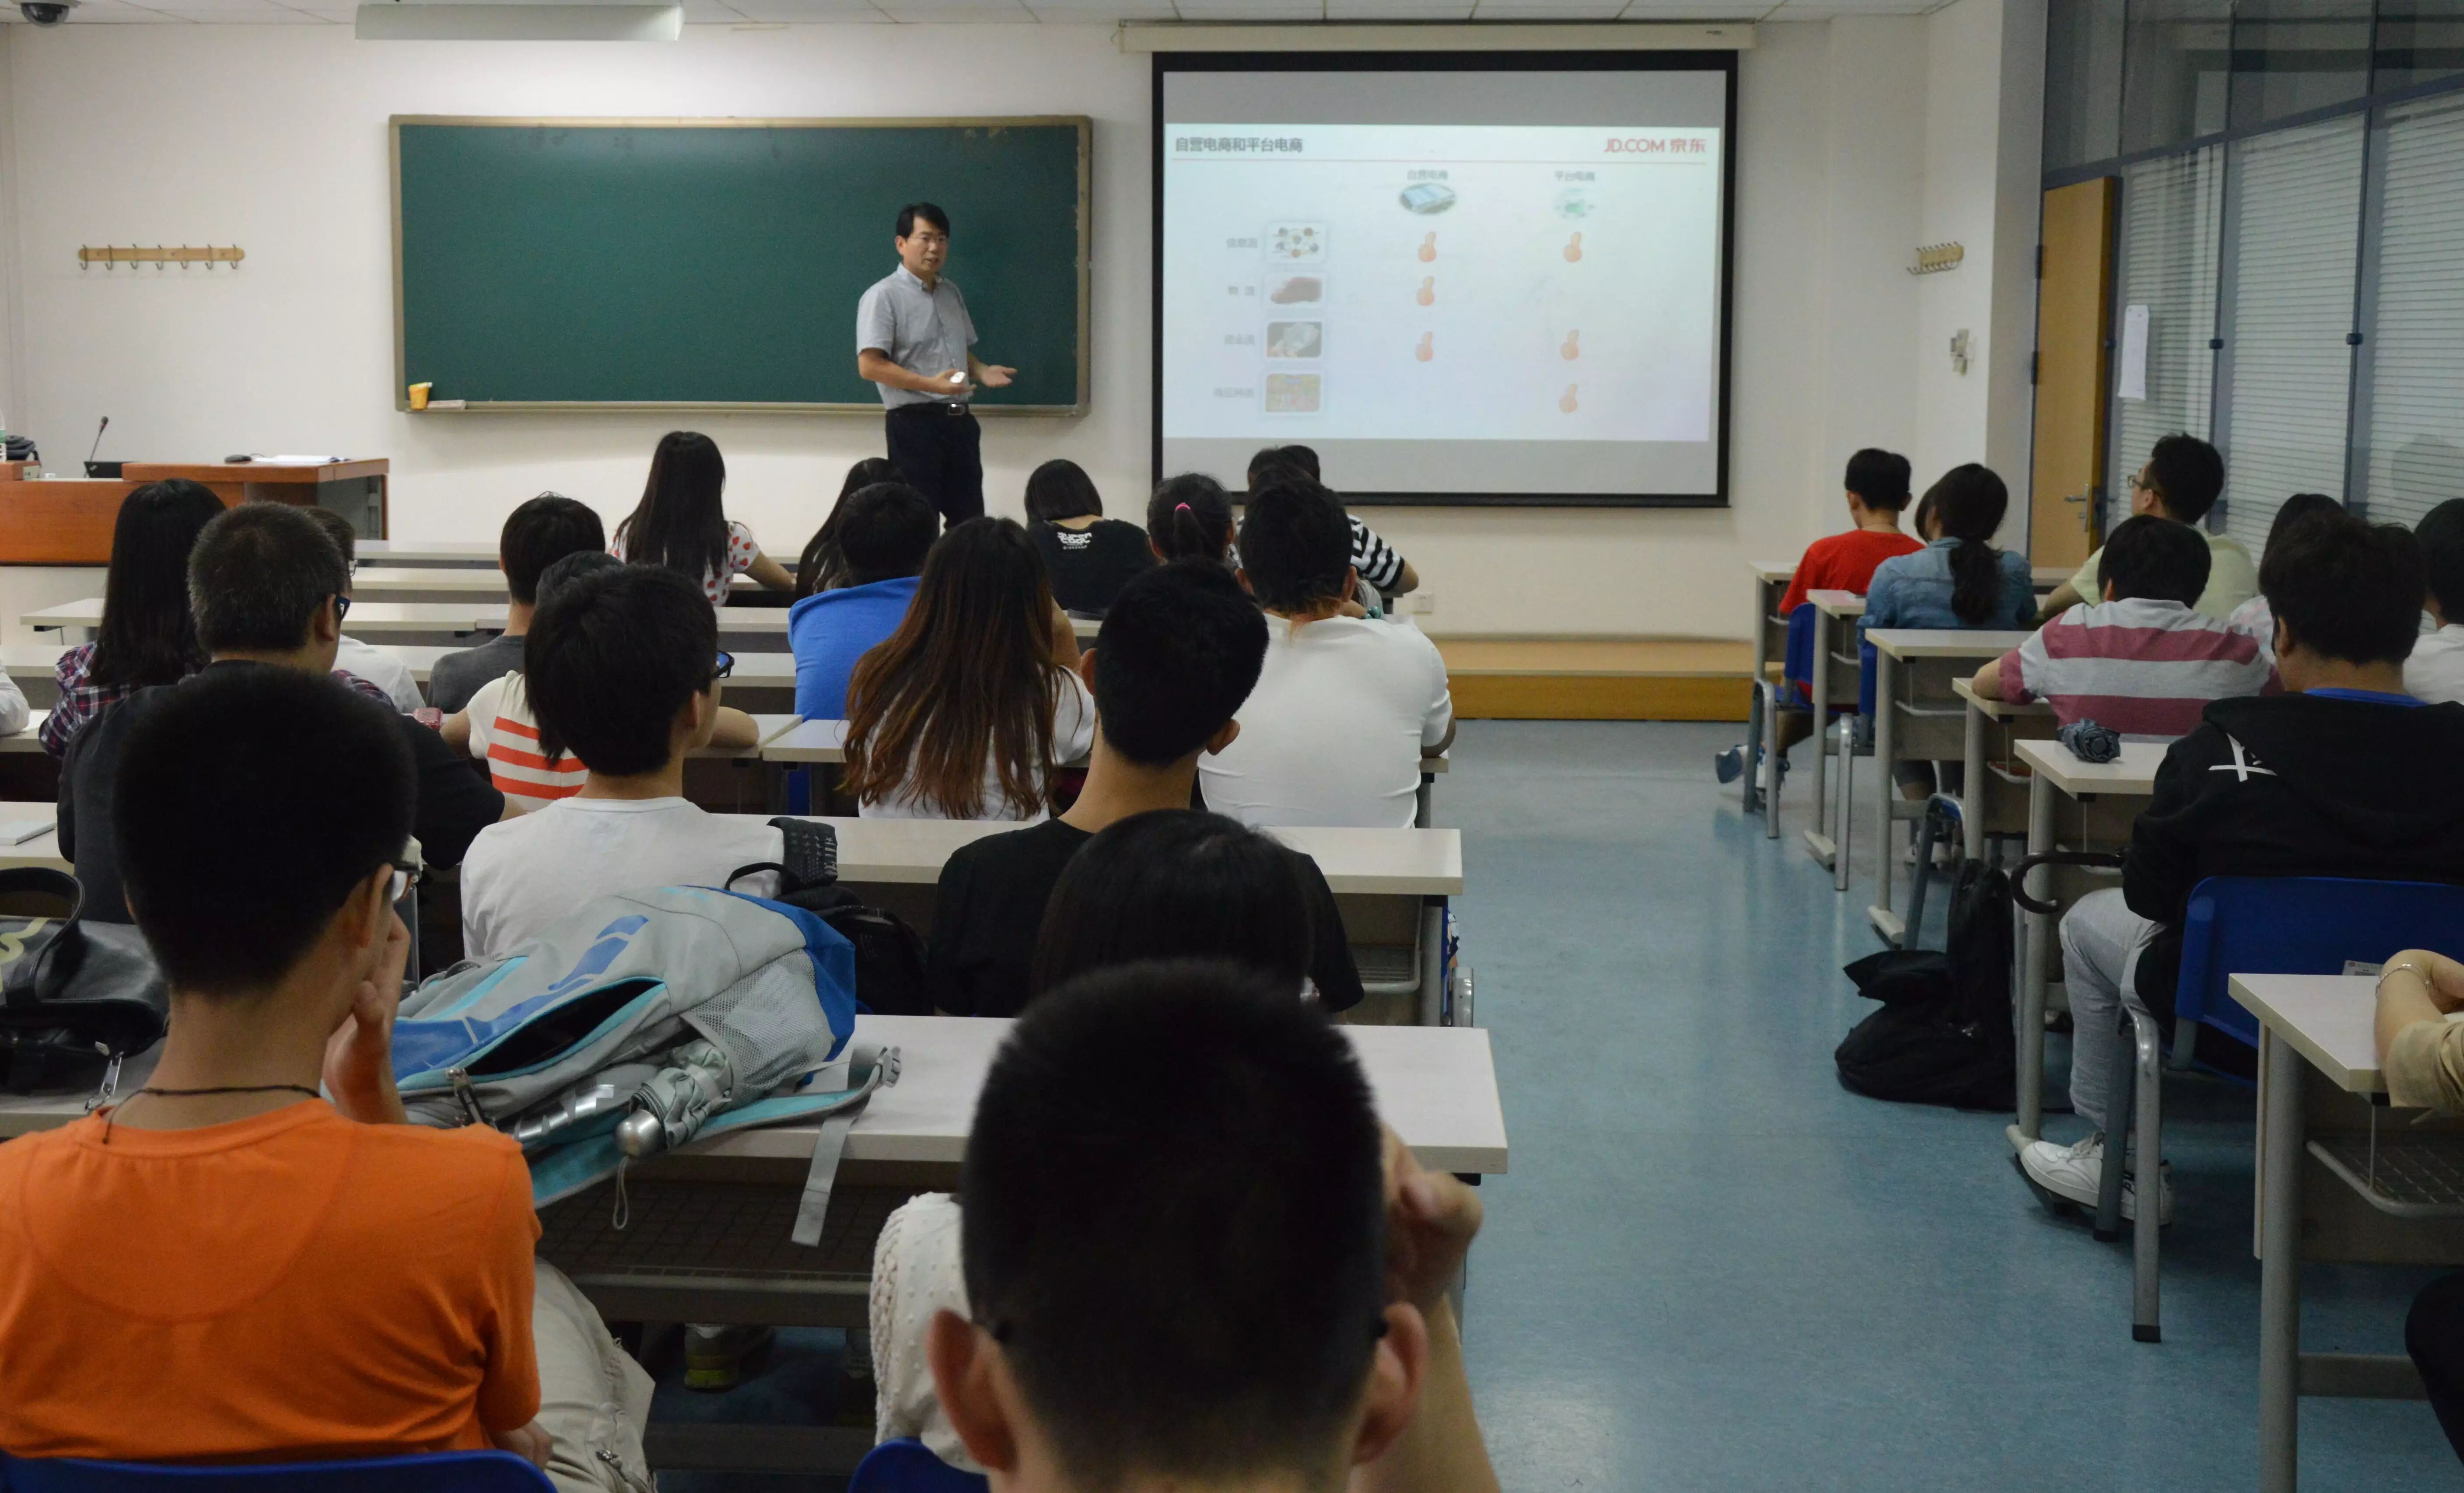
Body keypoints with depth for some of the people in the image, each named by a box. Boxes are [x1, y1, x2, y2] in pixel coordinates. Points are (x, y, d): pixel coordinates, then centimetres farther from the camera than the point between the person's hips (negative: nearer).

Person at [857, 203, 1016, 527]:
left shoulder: (951, 293, 16)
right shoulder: (884, 296, -9)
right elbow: (869, 366, -17)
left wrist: (981, 371, 3)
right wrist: (930, 384, -25)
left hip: (960, 420, 7)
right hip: (914, 423, -7)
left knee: (970, 521, 8)